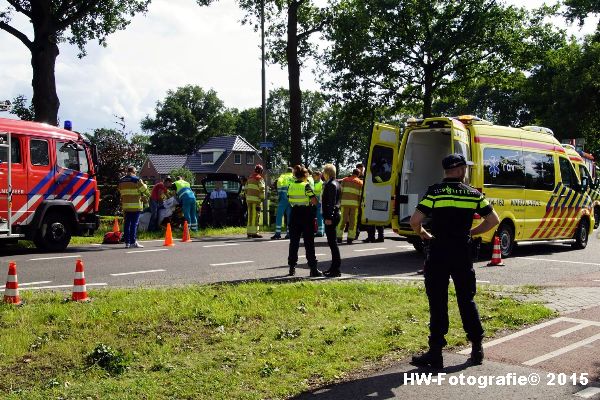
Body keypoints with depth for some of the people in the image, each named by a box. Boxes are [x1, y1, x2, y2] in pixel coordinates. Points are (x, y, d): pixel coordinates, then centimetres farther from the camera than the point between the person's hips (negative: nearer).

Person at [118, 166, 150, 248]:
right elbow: (144, 190, -4)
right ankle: (133, 242, -7)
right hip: (135, 205, -6)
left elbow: (121, 192, 17)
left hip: (125, 205, 6)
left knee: (127, 223, 8)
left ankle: (127, 242, 9)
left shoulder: (121, 181, 12)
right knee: (134, 224, -5)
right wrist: (147, 195, 16)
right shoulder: (137, 180, -8)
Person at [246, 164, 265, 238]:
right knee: (255, 216, -6)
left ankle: (249, 232, 15)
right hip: (256, 199, -8)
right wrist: (262, 199, -6)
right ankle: (254, 232, -8)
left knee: (250, 216, 12)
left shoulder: (250, 178, 16)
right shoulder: (259, 179, -7)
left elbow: (246, 189, 18)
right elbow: (262, 190, -13)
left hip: (249, 199, 8)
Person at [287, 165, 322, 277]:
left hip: (295, 215, 4)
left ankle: (292, 268, 12)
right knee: (309, 243, 0)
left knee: (294, 242, 11)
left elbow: (290, 201, 7)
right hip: (306, 215, -4)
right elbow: (314, 201, -18)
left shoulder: (291, 186, 4)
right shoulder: (306, 186, -11)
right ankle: (313, 269, 1)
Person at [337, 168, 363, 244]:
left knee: (342, 220, 6)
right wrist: (361, 205, 6)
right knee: (353, 221, 3)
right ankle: (350, 238, 1)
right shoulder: (360, 182, 8)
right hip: (355, 203, -1)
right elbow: (361, 195, 2)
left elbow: (340, 191, 8)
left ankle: (339, 237, 6)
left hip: (345, 202, 1)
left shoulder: (345, 180, 12)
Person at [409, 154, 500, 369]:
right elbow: (493, 219, 8)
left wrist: (423, 234, 5)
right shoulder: (473, 194, 4)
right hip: (463, 253, 3)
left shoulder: (434, 192, -5)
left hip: (439, 253, -3)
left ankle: (435, 353, 5)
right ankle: (477, 349, 21)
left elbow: (415, 221, -14)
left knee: (438, 303, 2)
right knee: (467, 300, 15)